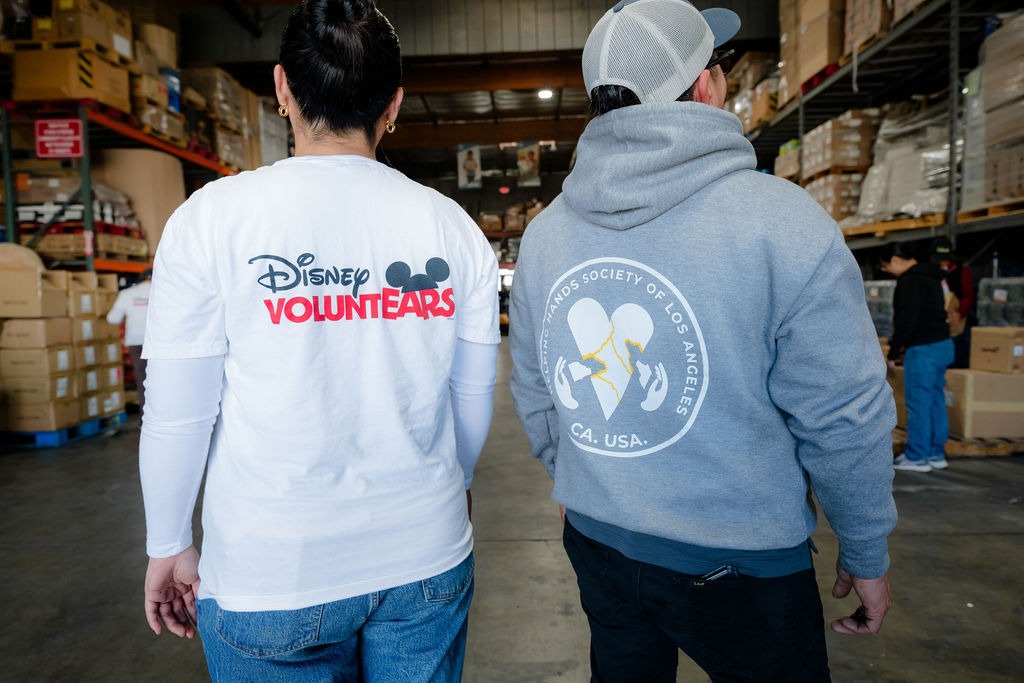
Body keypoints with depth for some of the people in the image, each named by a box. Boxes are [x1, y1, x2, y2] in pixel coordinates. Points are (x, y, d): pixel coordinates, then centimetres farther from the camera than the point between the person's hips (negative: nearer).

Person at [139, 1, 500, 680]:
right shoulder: (453, 226, -4)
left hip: (272, 576, -1)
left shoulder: (214, 217, -11)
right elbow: (474, 396, 3)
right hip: (427, 559, 3)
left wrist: (169, 546, 9)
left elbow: (177, 413, -8)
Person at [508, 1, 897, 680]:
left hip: (597, 542, 5)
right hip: (739, 564, -4)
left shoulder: (543, 232, -2)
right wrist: (867, 555, 2)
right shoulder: (783, 220, -18)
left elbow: (535, 401, 6)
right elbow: (843, 419, -14)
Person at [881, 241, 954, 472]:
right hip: (942, 344, 10)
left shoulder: (910, 280, -15)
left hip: (923, 349, -10)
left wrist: (893, 353, -11)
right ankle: (936, 455, 22)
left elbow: (906, 321, -19)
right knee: (936, 401, 14)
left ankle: (916, 457, 4)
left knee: (918, 404, -3)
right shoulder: (931, 276, 16)